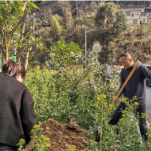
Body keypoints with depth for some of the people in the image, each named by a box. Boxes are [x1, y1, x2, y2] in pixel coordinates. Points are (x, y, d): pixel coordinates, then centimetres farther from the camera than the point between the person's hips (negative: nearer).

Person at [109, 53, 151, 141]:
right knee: (113, 120, 6)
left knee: (142, 125, 3)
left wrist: (141, 66, -23)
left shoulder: (140, 68, -7)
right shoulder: (123, 71, 5)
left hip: (139, 102, -4)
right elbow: (122, 86, 9)